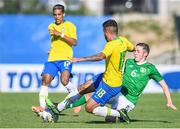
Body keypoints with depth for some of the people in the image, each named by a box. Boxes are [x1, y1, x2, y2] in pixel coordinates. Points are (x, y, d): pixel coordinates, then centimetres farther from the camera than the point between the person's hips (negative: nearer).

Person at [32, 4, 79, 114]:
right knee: (45, 80, -8)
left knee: (64, 80, -24)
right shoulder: (51, 27, 16)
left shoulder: (70, 26, -1)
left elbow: (74, 42, -12)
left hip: (65, 58, -5)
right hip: (52, 59, 5)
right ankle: (42, 106, -6)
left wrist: (61, 34, -17)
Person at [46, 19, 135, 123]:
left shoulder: (112, 45, -27)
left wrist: (79, 59, -47)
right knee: (83, 88, 16)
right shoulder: (123, 40, -1)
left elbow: (100, 56, -44)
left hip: (110, 85, -10)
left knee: (89, 108, -6)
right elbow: (133, 48, 19)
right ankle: (58, 108, 27)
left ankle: (119, 114, -1)